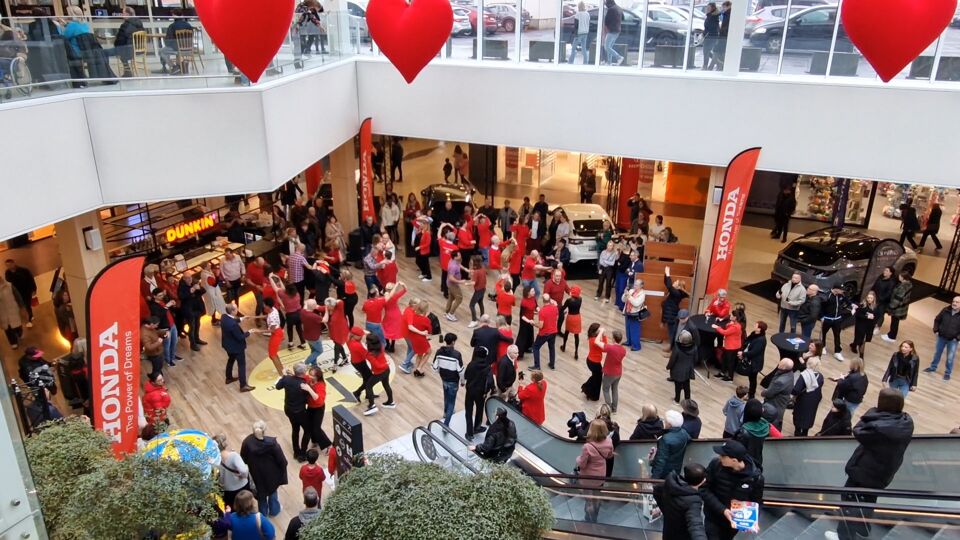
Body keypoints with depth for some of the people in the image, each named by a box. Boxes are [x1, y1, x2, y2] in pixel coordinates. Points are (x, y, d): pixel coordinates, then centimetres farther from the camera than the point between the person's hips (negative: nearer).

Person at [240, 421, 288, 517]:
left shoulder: (247, 442, -26)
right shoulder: (271, 443, -33)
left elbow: (243, 459, -8)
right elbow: (281, 459, -20)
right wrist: (283, 466, 2)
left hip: (256, 473, 2)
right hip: (271, 473, -2)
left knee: (261, 492, 27)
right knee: (272, 490, 27)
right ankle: (274, 510, 46)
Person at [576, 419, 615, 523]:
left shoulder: (587, 447, -36)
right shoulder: (608, 443, -19)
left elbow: (581, 464, -23)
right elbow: (610, 456, 2)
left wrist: (578, 458, -3)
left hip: (588, 479, -5)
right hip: (600, 477, 6)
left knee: (589, 501, 17)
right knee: (596, 499, 28)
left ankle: (589, 522, 34)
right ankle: (594, 519, 48)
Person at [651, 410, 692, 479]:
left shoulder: (665, 439, -30)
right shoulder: (684, 433, -10)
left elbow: (661, 460, -28)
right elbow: (689, 439, 15)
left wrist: (654, 477, -22)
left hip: (665, 471, -7)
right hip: (677, 470, 7)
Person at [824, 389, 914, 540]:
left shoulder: (879, 427, -37)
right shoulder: (906, 422, -11)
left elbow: (858, 432, -19)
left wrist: (872, 412, -14)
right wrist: (875, 415, -8)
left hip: (866, 471, -8)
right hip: (885, 471, 8)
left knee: (850, 499, 11)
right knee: (868, 500, 28)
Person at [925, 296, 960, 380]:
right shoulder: (945, 310, -8)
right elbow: (937, 320, 7)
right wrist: (936, 330, -2)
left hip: (953, 340, -3)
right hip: (941, 337, 3)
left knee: (950, 358, 5)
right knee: (937, 353, 19)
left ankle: (947, 373, 22)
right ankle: (933, 367, 37)